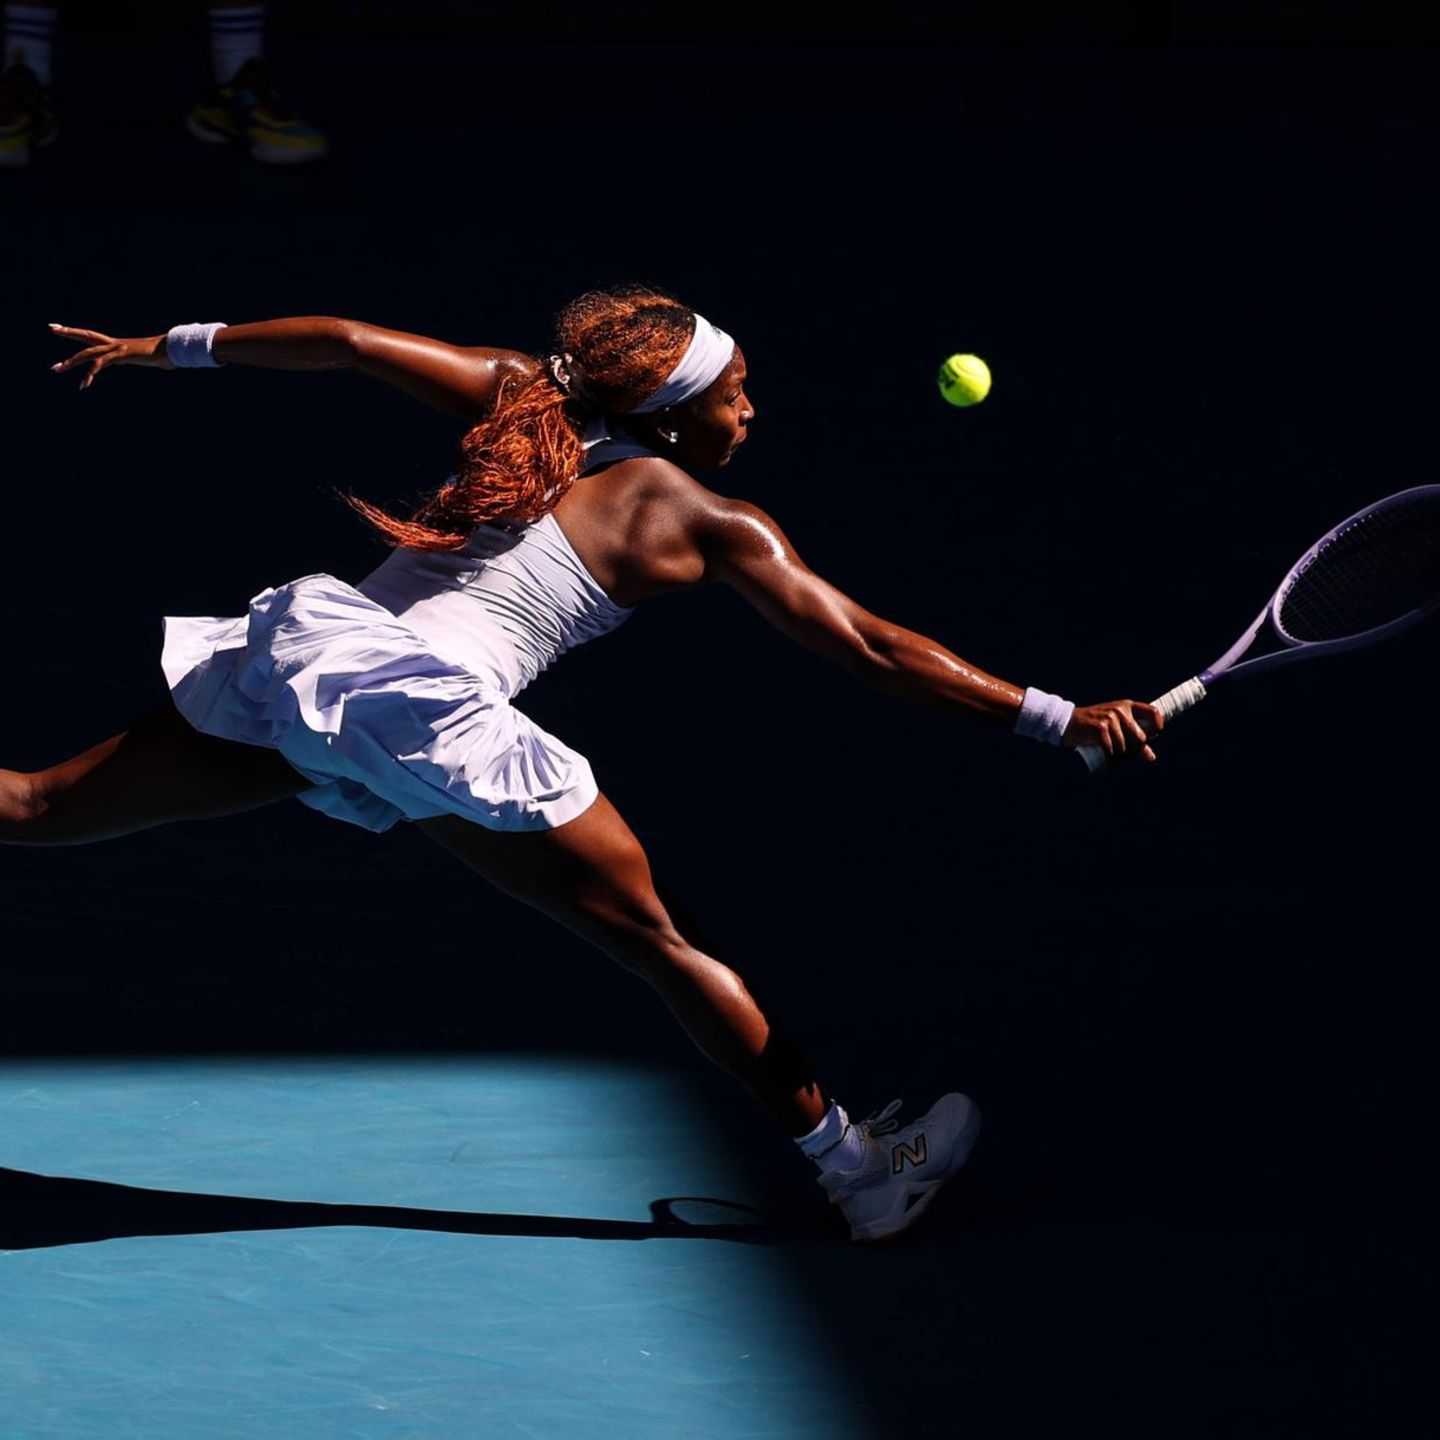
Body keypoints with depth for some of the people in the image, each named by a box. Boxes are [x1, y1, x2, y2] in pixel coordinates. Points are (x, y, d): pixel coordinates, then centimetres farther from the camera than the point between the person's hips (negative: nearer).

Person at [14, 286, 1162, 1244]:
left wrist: (170, 348, 29)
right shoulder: (712, 527, 6)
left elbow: (350, 342, 18)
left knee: (45, 805, 11)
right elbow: (874, 652, 4)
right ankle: (856, 1166, 10)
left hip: (312, 633, 5)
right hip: (429, 705, -5)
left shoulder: (523, 400, 18)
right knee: (655, 941, 4)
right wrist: (1063, 719, 8)